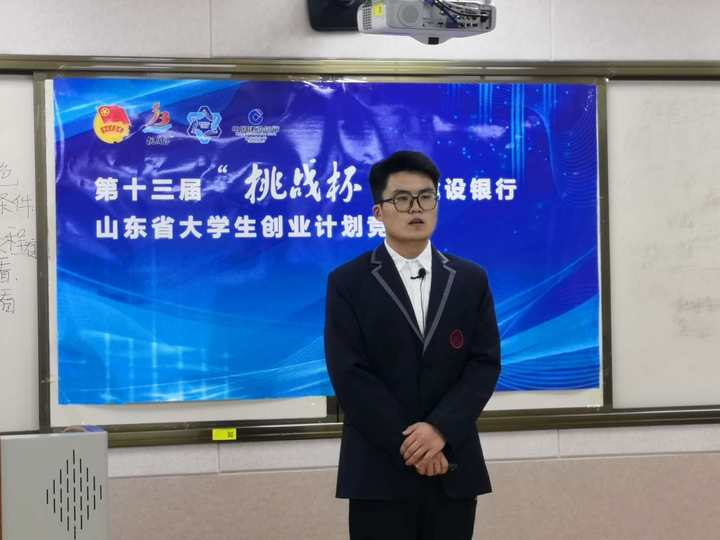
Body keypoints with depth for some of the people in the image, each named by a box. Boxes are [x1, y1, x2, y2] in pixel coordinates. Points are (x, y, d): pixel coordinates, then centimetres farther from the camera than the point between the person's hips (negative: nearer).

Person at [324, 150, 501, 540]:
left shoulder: (471, 280, 9)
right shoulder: (347, 283, 0)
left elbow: (485, 364, 0)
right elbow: (350, 376, -8)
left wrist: (440, 429, -15)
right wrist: (408, 445, -14)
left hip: (454, 470, 3)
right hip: (380, 472, -2)